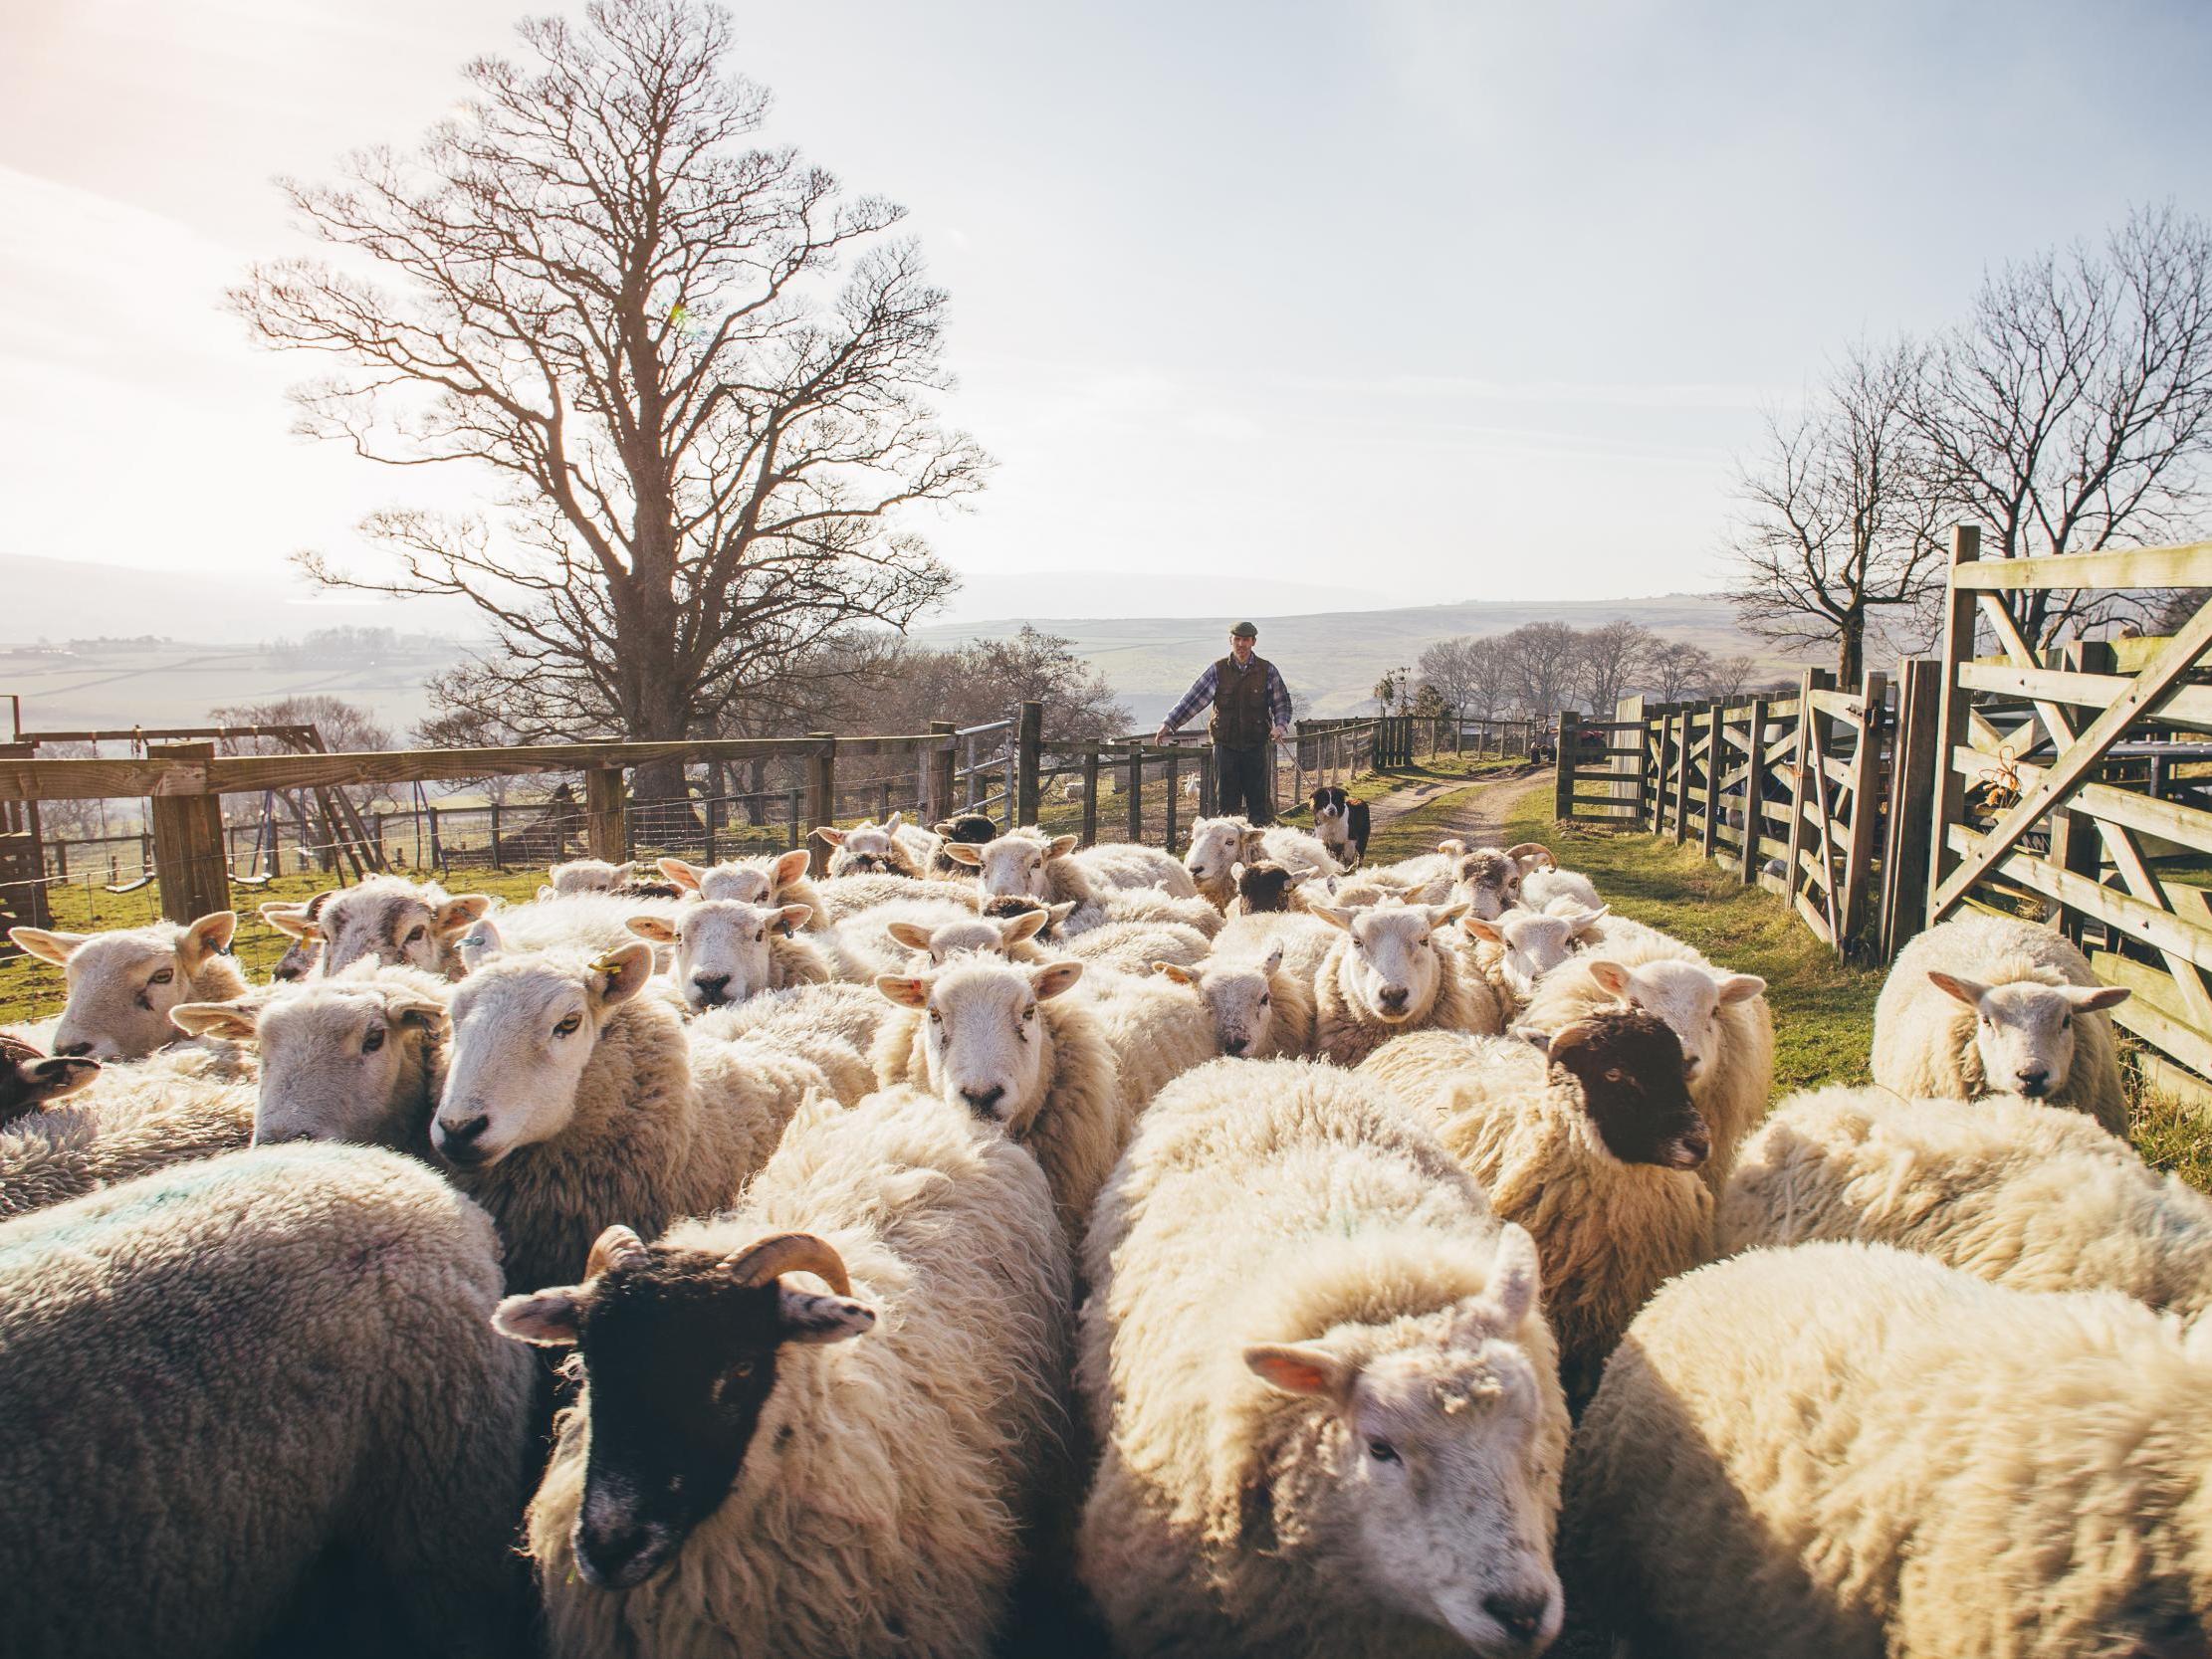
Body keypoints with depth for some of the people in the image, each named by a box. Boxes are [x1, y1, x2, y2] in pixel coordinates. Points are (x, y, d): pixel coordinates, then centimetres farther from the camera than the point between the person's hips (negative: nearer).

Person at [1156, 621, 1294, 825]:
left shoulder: (1267, 670, 3)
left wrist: (1280, 725, -14)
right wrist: (1169, 723, -10)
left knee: (1259, 802, 2)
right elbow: (1193, 698, -2)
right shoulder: (1218, 670, 2)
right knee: (1227, 803, 4)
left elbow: (1281, 702, 6)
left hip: (1256, 746, 0)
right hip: (1225, 745, 0)